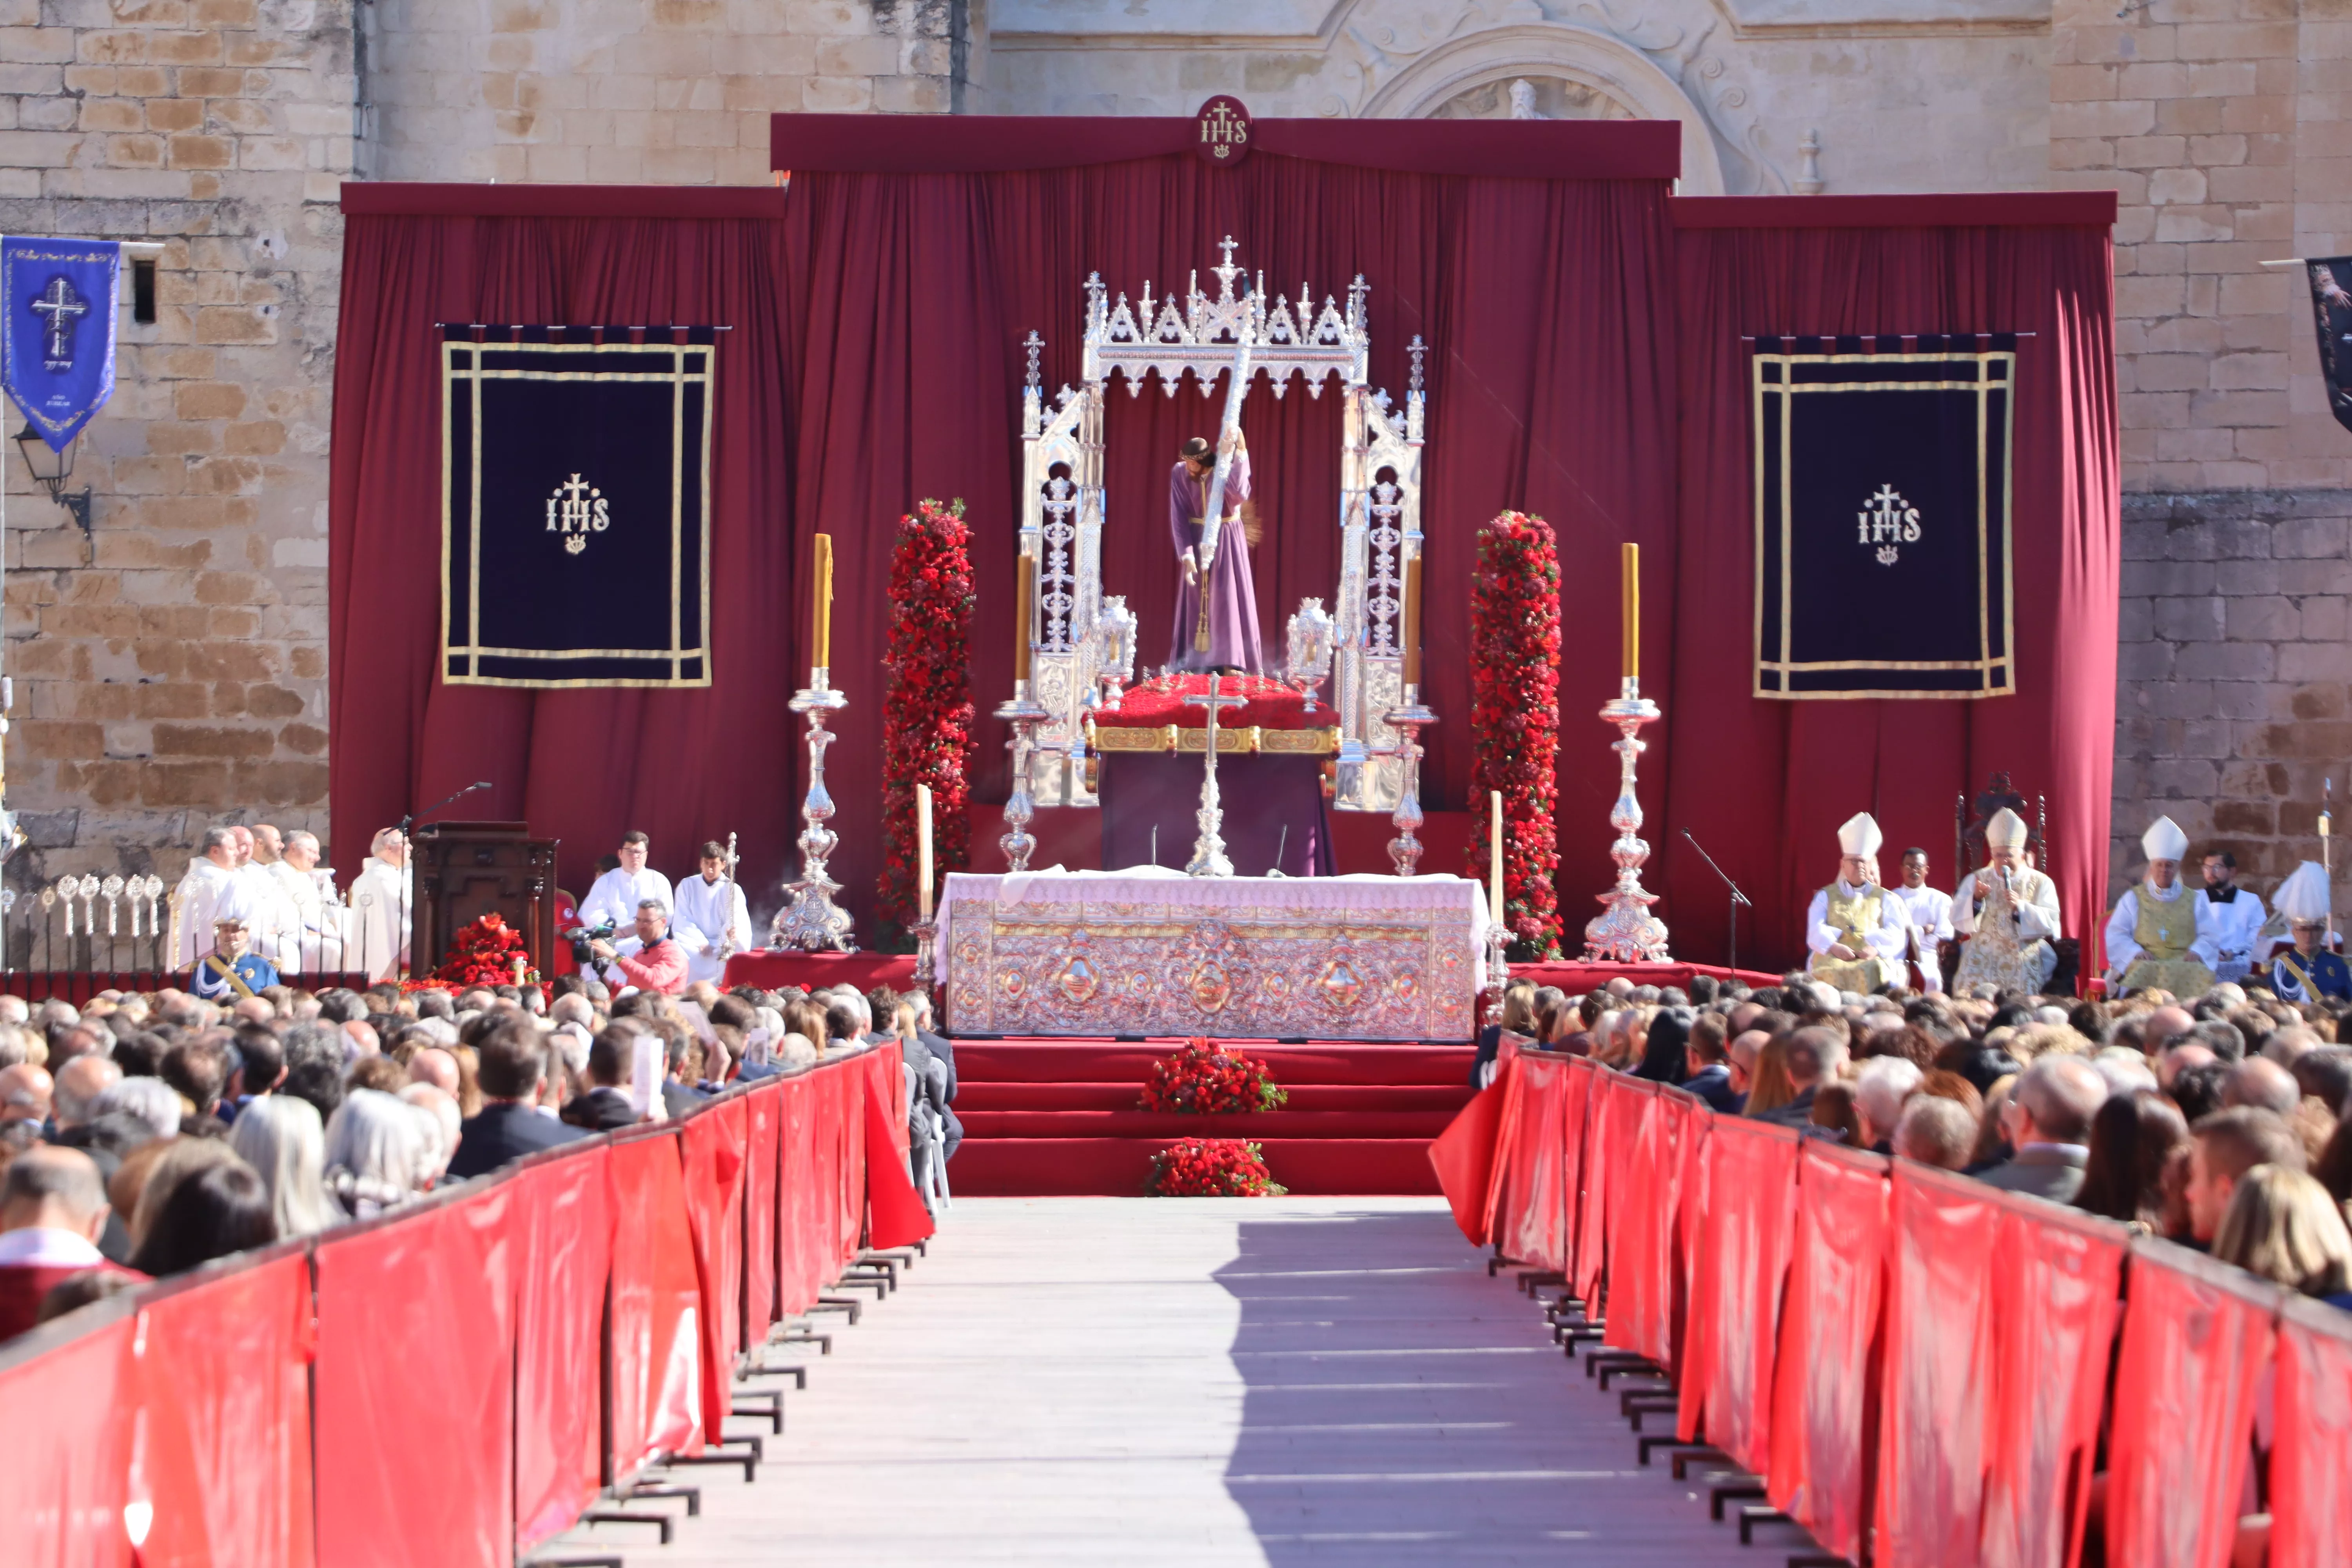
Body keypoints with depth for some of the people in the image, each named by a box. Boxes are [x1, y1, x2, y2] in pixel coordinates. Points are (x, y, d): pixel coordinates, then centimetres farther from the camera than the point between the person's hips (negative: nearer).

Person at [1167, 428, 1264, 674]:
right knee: (1196, 598, 3)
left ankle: (1230, 661, -5)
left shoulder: (1226, 469, -17)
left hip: (1227, 539, -2)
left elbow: (1240, 494, -39)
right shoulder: (1179, 474, -11)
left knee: (1228, 596, -5)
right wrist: (1187, 554, -21)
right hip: (1197, 539, 2)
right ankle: (1192, 661, 7)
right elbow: (1178, 517, -12)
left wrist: (1235, 454, -44)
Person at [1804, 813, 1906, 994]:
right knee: (1832, 972, -34)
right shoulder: (1826, 896, 21)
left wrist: (1876, 948, -14)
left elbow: (1896, 934, 8)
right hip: (1833, 958, 0)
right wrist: (1834, 946, -15)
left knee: (1873, 972, -34)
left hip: (1874, 960, 0)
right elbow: (1816, 932, 6)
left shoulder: (1884, 898, 22)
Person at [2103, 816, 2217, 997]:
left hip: (2185, 965, 1)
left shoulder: (2194, 900, 20)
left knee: (2199, 976, -30)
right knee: (2143, 974, -34)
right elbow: (2116, 935, 8)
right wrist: (2136, 952, -11)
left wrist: (2196, 952, -9)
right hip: (2145, 963, -1)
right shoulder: (2133, 898, 17)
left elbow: (2207, 935, 13)